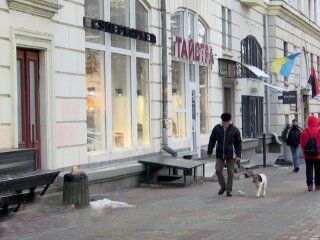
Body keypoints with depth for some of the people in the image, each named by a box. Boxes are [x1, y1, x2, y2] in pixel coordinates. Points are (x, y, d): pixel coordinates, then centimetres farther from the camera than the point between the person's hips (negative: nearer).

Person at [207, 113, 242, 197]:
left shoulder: (235, 130, -4)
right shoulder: (216, 128, 0)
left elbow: (238, 143, 1)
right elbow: (212, 141, 7)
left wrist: (238, 155, -5)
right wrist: (209, 152, 6)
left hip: (231, 155, -2)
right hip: (220, 154, 2)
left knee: (230, 172, 2)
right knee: (218, 171, -2)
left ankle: (229, 190, 13)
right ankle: (223, 187, 19)